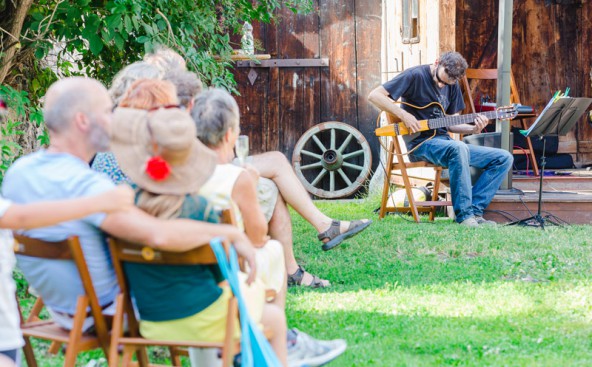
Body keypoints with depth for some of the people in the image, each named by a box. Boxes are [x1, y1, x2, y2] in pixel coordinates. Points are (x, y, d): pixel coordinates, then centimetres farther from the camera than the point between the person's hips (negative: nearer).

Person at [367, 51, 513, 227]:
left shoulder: (452, 85, 12)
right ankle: (464, 215, -33)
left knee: (504, 159, -3)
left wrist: (473, 129, -3)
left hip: (443, 141, 8)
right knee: (458, 148, -40)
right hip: (421, 144, -7)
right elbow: (374, 95, -13)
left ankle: (474, 212, -11)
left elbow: (450, 124, 17)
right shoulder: (415, 75, -9)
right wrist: (404, 115, -22)